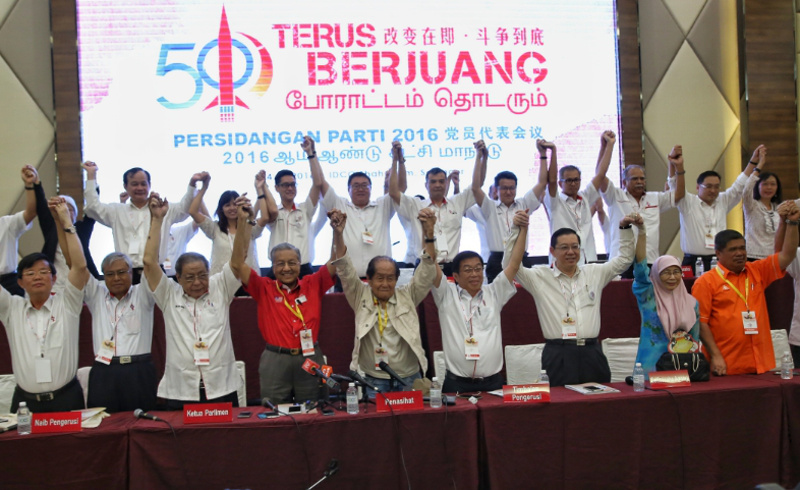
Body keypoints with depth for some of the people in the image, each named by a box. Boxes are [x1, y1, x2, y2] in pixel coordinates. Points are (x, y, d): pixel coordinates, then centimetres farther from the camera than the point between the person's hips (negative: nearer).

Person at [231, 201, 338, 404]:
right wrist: (242, 223, -20)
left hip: (310, 359, 1)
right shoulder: (264, 289, 1)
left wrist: (338, 233, -20)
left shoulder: (313, 285, 5)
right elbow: (237, 264, -9)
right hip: (275, 361, -1)